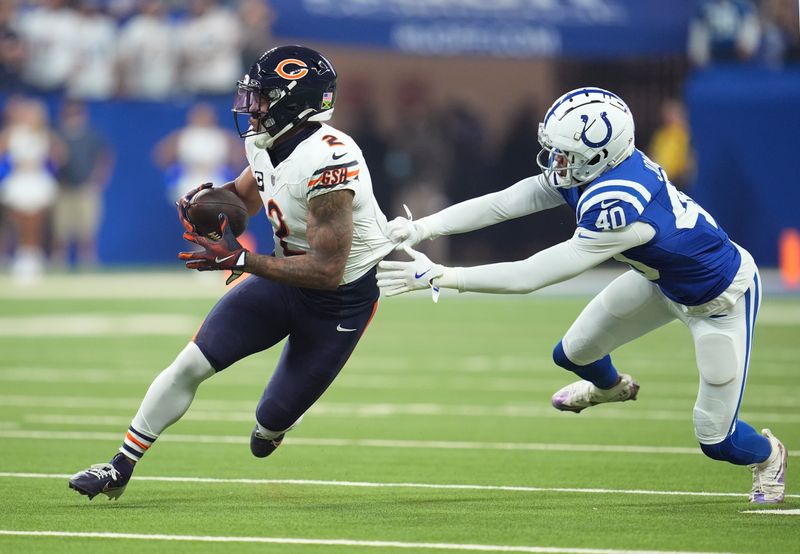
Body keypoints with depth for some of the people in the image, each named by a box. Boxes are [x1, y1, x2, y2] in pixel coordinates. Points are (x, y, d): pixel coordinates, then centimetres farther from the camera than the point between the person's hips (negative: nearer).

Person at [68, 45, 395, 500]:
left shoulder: (328, 163, -32)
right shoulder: (267, 145, -5)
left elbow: (327, 271, -31)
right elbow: (245, 195, 18)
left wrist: (239, 259, -31)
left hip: (342, 296, -7)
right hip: (287, 275, 7)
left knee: (272, 420, 3)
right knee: (192, 363, -6)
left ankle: (273, 424, 43)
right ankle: (121, 468, 4)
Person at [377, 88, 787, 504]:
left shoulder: (617, 207, -42)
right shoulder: (590, 169, -19)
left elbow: (531, 276, -39)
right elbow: (501, 204, -19)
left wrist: (439, 277, -36)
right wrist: (421, 228, -29)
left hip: (721, 299, -8)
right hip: (663, 278, 8)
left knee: (717, 441, 1)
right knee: (573, 354, 13)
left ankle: (767, 456, 37)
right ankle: (609, 386, 50)